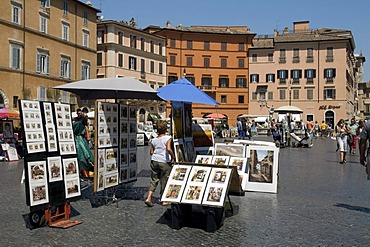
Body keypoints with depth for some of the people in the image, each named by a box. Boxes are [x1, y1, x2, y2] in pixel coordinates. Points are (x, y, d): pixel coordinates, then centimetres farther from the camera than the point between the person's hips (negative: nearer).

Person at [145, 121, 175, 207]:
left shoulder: (154, 140, 7)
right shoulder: (168, 138, -9)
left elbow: (151, 152, 8)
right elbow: (168, 149, -23)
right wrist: (173, 157, -11)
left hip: (154, 161, 5)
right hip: (164, 162, -4)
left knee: (153, 180, 13)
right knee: (164, 181, 7)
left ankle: (149, 198, 3)